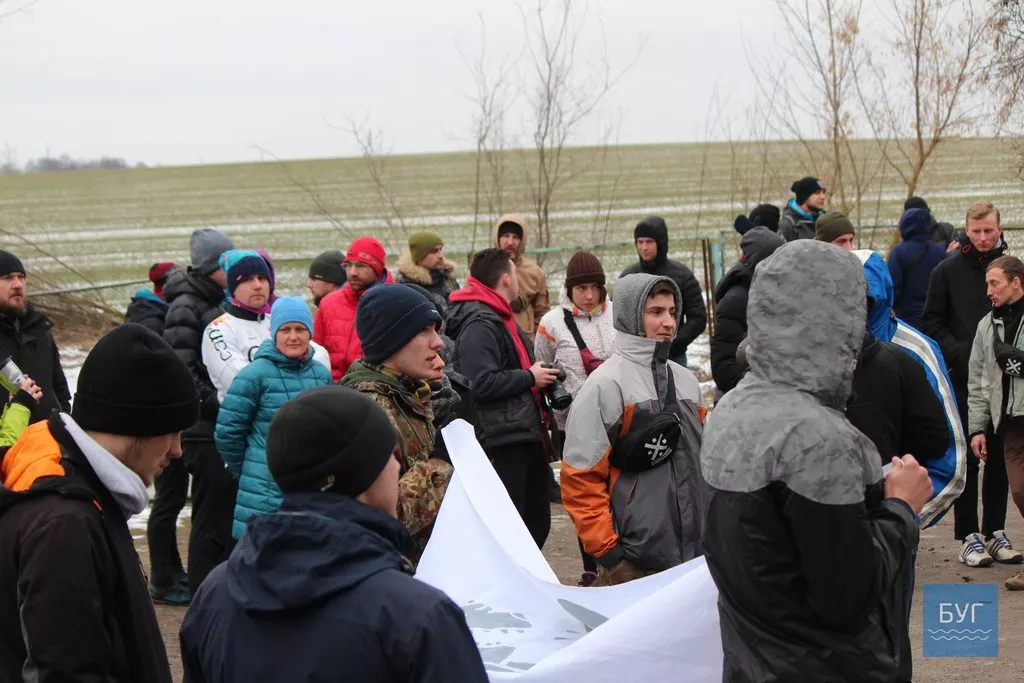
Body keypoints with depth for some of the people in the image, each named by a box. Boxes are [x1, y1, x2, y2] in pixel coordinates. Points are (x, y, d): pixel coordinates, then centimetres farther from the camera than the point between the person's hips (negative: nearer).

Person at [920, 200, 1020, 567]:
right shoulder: (948, 270, 1)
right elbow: (931, 322, 2)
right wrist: (958, 352, -11)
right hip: (962, 377, -2)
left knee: (999, 457, 7)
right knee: (966, 458, 0)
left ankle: (995, 532, 16)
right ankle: (968, 536, 4)